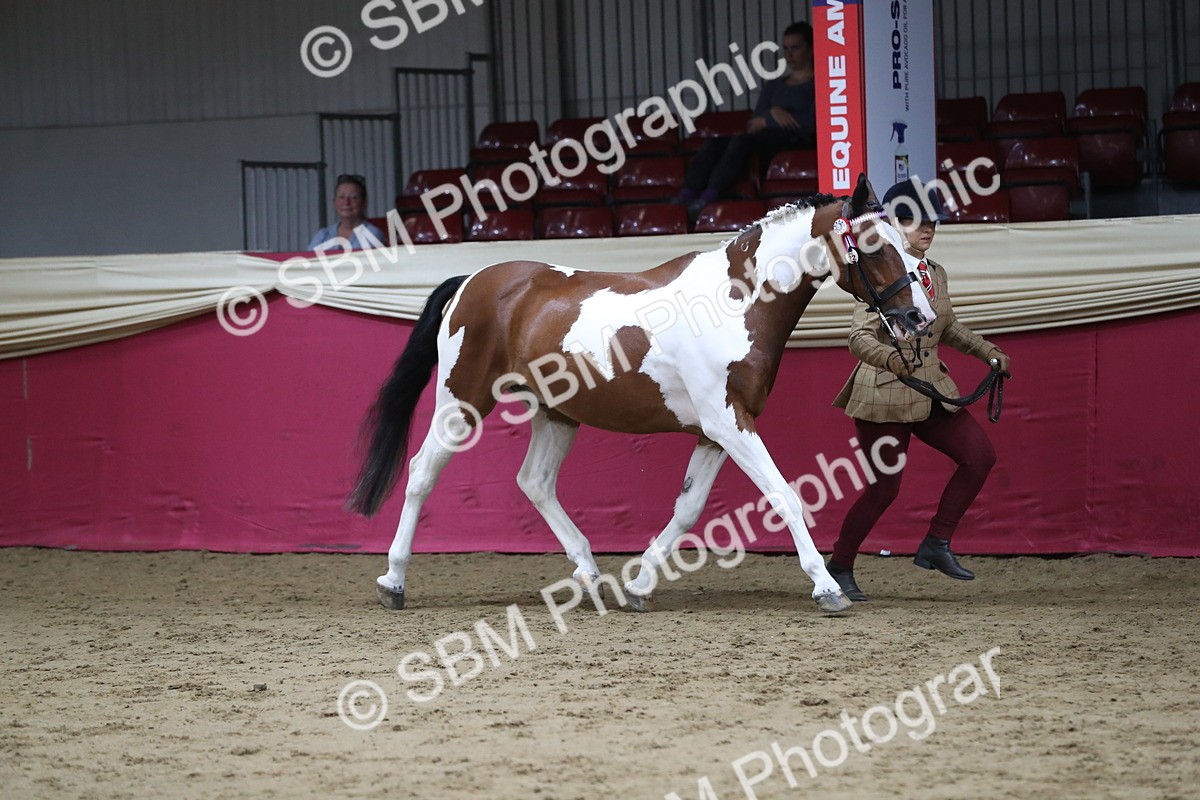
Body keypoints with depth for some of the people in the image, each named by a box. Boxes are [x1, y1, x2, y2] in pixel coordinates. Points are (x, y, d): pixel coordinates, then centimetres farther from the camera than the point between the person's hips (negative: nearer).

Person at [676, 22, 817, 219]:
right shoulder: (773, 86, 29)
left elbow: (811, 124, -4)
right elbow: (753, 123, 18)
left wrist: (766, 121, 3)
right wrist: (772, 113, -5)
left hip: (799, 143, -6)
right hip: (769, 146, 6)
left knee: (743, 141, -34)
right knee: (715, 144, -22)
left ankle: (710, 196, -46)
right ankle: (685, 197, -36)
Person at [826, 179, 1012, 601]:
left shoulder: (936, 273, 9)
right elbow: (860, 337, -25)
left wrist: (990, 352, 21)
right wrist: (890, 358, -43)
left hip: (933, 390, 8)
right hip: (884, 395, -8)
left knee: (980, 456, -1)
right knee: (886, 486, -6)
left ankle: (936, 544, 8)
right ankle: (840, 567, 12)